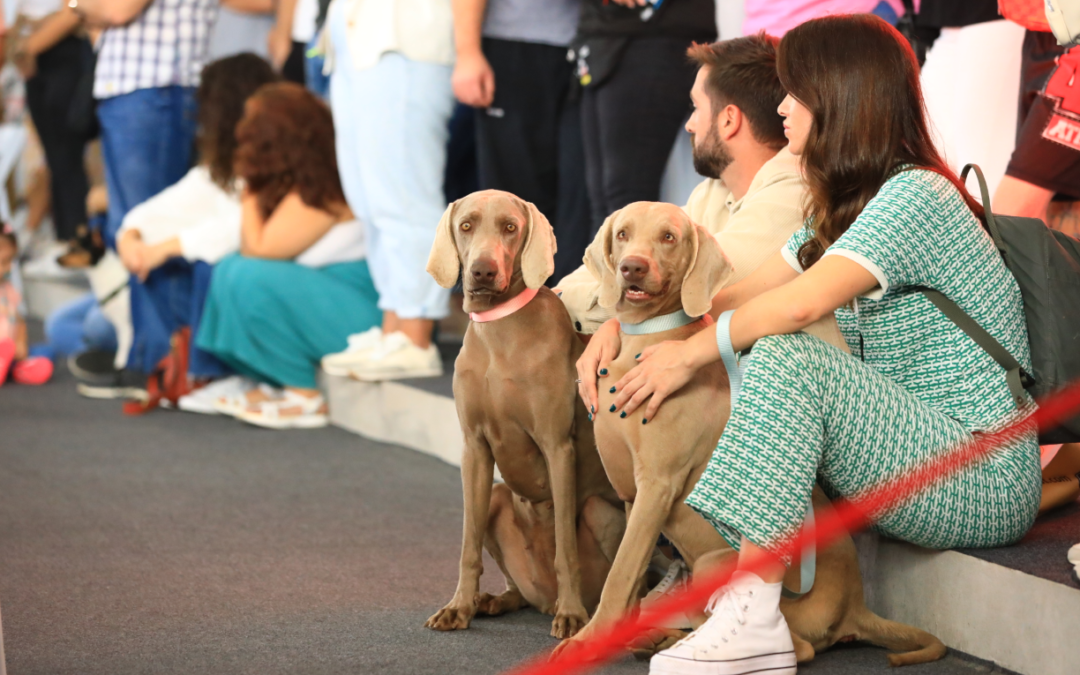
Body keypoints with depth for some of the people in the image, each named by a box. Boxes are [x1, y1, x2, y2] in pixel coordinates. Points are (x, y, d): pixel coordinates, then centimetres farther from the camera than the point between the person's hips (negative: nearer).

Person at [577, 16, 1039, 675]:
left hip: (983, 480, -10)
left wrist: (693, 352, -18)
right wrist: (626, 323, 2)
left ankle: (753, 618, -32)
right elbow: (747, 294, 14)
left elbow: (801, 304, -28)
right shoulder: (846, 208, 17)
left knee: (785, 360, -28)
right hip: (914, 449, 10)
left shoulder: (916, 197, -15)